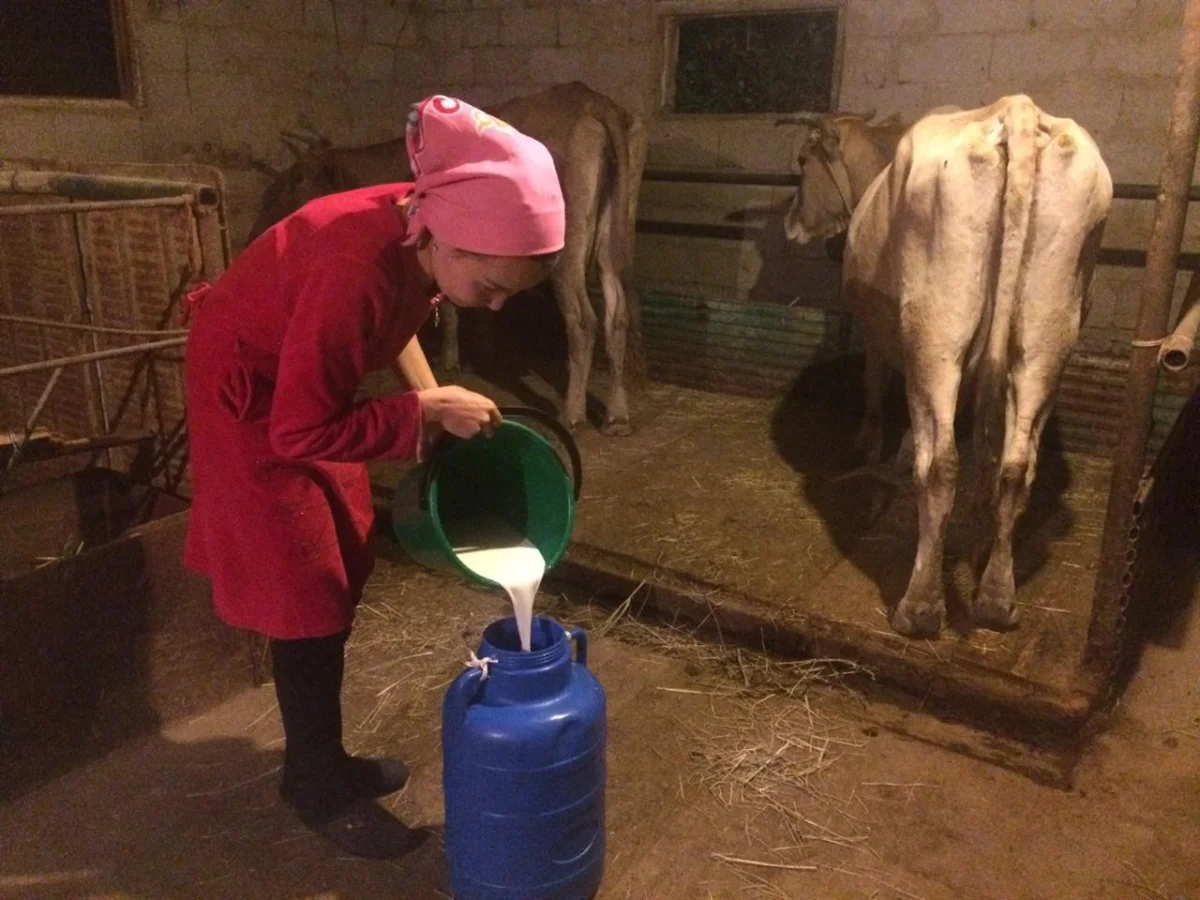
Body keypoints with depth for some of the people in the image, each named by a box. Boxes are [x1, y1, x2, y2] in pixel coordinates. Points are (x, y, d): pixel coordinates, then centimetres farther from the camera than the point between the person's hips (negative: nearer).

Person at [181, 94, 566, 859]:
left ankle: (318, 760, 30)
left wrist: (436, 402, 0)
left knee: (339, 576, 13)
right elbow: (302, 432, -32)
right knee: (305, 594, -2)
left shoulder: (423, 234, -14)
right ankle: (322, 792, 17)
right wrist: (428, 412, -27)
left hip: (305, 379, 8)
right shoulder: (359, 272, -38)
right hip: (250, 394, -8)